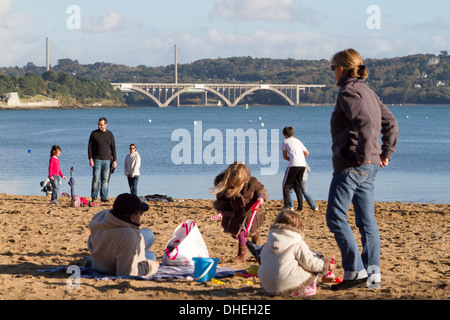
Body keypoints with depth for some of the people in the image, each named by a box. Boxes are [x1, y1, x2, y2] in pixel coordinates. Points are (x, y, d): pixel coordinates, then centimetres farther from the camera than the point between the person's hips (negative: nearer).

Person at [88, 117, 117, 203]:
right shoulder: (94, 134, 3)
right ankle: (94, 196, -2)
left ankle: (104, 197, 5)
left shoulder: (110, 134, 10)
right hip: (97, 160, -2)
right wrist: (90, 159, -8)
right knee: (96, 178, -8)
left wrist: (114, 160, 6)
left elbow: (113, 148, 12)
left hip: (107, 160, 2)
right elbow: (89, 146, 2)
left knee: (105, 180, 1)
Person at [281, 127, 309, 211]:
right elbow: (307, 153, 30)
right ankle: (300, 207, 5)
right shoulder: (298, 141, 24)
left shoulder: (285, 141, 9)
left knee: (286, 185, 5)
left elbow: (285, 157, 12)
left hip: (294, 164, -6)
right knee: (298, 186, 13)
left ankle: (286, 205, -4)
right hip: (303, 165, 6)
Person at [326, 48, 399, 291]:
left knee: (335, 217, -5)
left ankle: (355, 271, -9)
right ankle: (373, 274, 9)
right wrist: (386, 152, 18)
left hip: (351, 164, -9)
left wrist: (362, 155, -20)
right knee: (366, 220, 9)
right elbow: (390, 122, 21)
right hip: (370, 167, 10)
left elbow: (365, 123, -27)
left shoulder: (348, 93, -12)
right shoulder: (367, 92, 17)